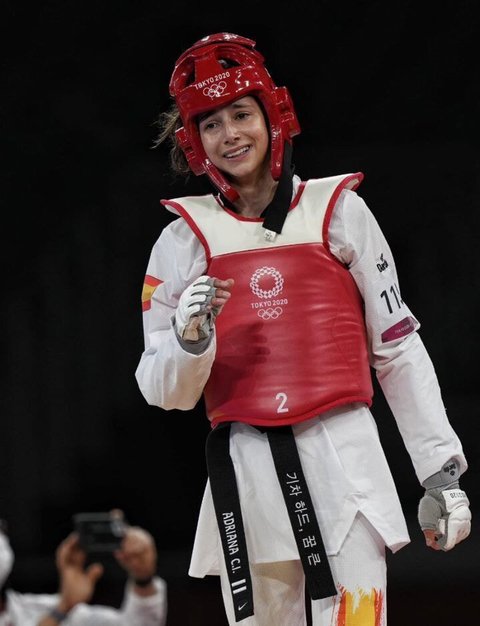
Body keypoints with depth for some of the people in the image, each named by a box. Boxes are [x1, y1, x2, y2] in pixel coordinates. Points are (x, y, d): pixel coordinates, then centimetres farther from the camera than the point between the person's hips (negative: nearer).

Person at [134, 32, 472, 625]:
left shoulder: (338, 210, 6)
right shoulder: (184, 237, 8)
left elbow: (398, 348, 8)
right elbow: (164, 392, 8)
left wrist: (440, 471, 5)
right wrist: (190, 338, -14)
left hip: (342, 461, -1)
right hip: (244, 472, 2)